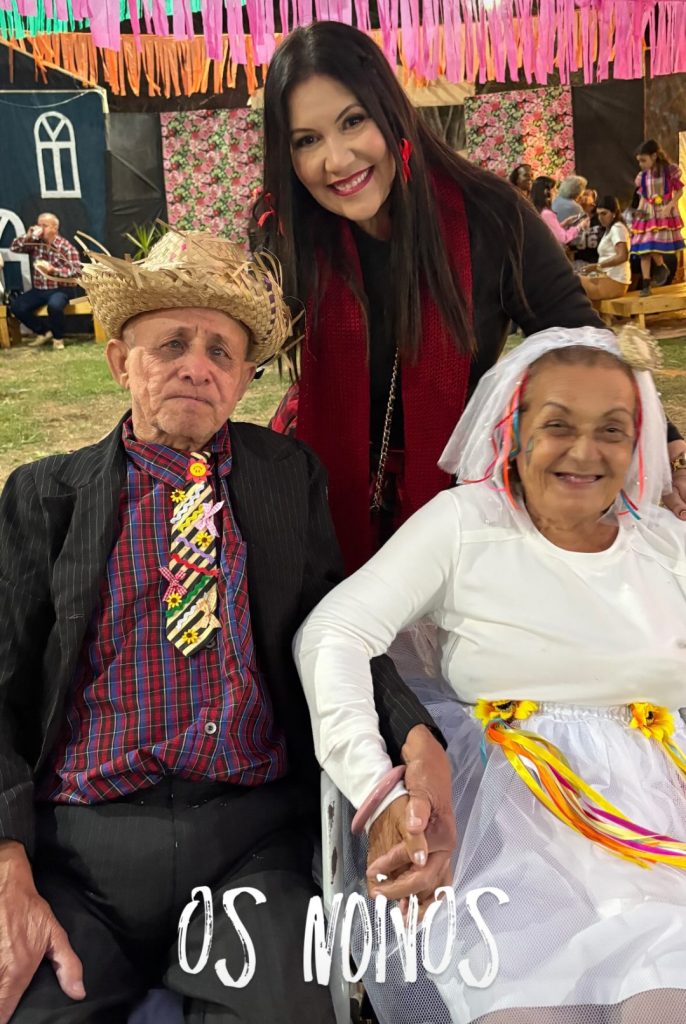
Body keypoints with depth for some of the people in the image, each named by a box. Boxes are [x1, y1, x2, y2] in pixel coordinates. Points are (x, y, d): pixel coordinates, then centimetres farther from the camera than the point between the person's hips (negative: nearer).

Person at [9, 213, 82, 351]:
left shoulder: (66, 247, -10)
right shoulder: (35, 243, 6)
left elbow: (77, 272, -17)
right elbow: (14, 248, 2)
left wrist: (54, 270, -29)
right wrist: (28, 235, -12)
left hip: (61, 289, -6)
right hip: (39, 289, 6)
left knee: (54, 305, -39)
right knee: (16, 306, -13)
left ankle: (58, 337, -10)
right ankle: (43, 333, 7)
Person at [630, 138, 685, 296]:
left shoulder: (670, 170, -6)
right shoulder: (642, 176, 6)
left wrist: (669, 206, -16)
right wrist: (639, 210, -4)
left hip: (664, 213, -4)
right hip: (647, 214, 5)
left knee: (654, 246, -16)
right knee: (644, 249, -2)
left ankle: (662, 267, 16)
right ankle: (646, 284, 2)